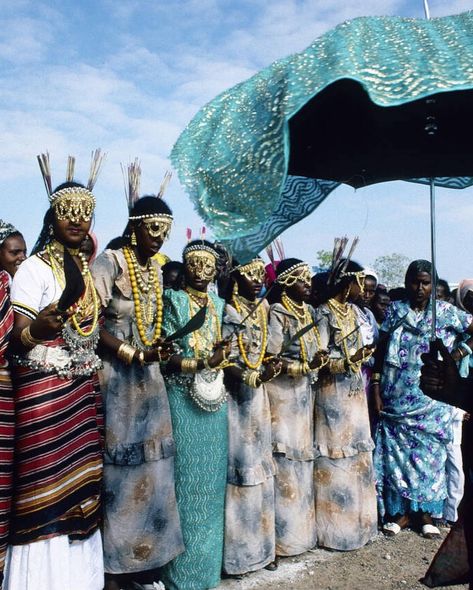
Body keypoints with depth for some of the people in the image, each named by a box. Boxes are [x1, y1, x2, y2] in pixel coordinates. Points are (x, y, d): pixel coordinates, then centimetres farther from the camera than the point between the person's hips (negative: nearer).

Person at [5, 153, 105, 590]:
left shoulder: (86, 269, 13)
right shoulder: (35, 268, -8)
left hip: (84, 392, 7)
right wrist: (36, 329, -35)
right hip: (45, 393, -7)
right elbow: (14, 337, -14)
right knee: (46, 492, -2)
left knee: (80, 487, 11)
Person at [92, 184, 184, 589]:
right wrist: (135, 355, -17)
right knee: (118, 464, -4)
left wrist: (159, 351, 0)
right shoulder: (110, 262, -8)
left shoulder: (157, 270, 13)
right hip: (115, 375, -7)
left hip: (149, 377, 7)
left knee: (150, 462, 8)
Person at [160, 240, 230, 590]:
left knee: (211, 478, 10)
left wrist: (223, 359, -5)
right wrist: (203, 364, -20)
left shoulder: (220, 305, 15)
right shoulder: (173, 300, -1)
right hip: (183, 398, -5)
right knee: (186, 477, -2)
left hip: (215, 399, 5)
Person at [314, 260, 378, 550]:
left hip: (355, 391, 7)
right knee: (335, 456, -2)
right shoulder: (324, 313, -10)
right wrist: (350, 360, -25)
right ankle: (334, 527, 10)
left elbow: (359, 349, 15)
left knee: (358, 453, 11)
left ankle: (357, 521, 25)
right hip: (333, 393, -7)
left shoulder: (355, 311, 12)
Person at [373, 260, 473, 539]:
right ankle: (401, 511, 16)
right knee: (398, 450, 4)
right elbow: (382, 350, 4)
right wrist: (377, 385, 0)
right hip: (397, 398, 1)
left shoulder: (444, 311, 2)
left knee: (431, 450, 4)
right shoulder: (395, 310, 4)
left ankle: (427, 512, 16)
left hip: (431, 397, 0)